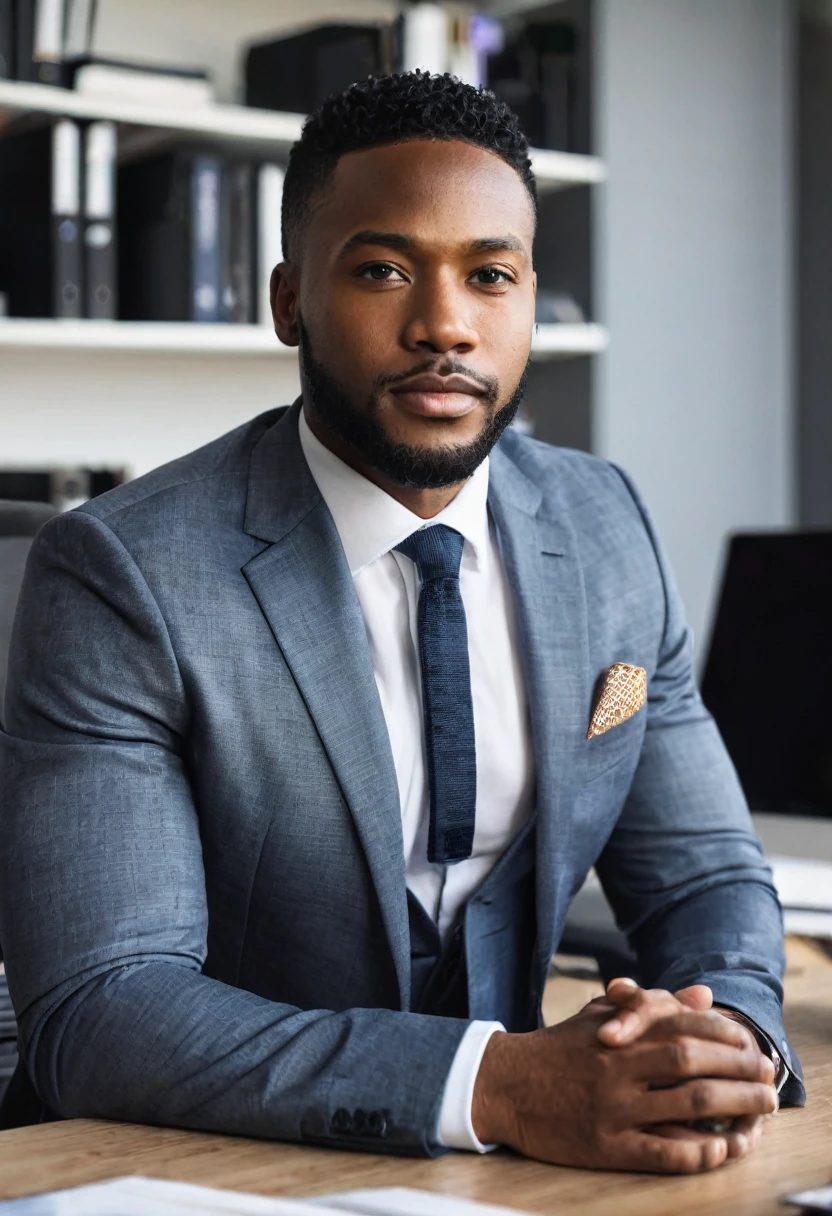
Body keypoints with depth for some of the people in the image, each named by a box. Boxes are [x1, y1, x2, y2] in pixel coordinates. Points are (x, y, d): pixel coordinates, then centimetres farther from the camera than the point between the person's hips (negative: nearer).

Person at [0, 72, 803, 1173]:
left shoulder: (605, 526, 4)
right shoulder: (124, 576, -14)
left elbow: (704, 875, 8)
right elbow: (95, 1012, -20)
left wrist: (726, 1029, -15)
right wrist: (498, 1084, -30)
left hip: (511, 1176, 4)